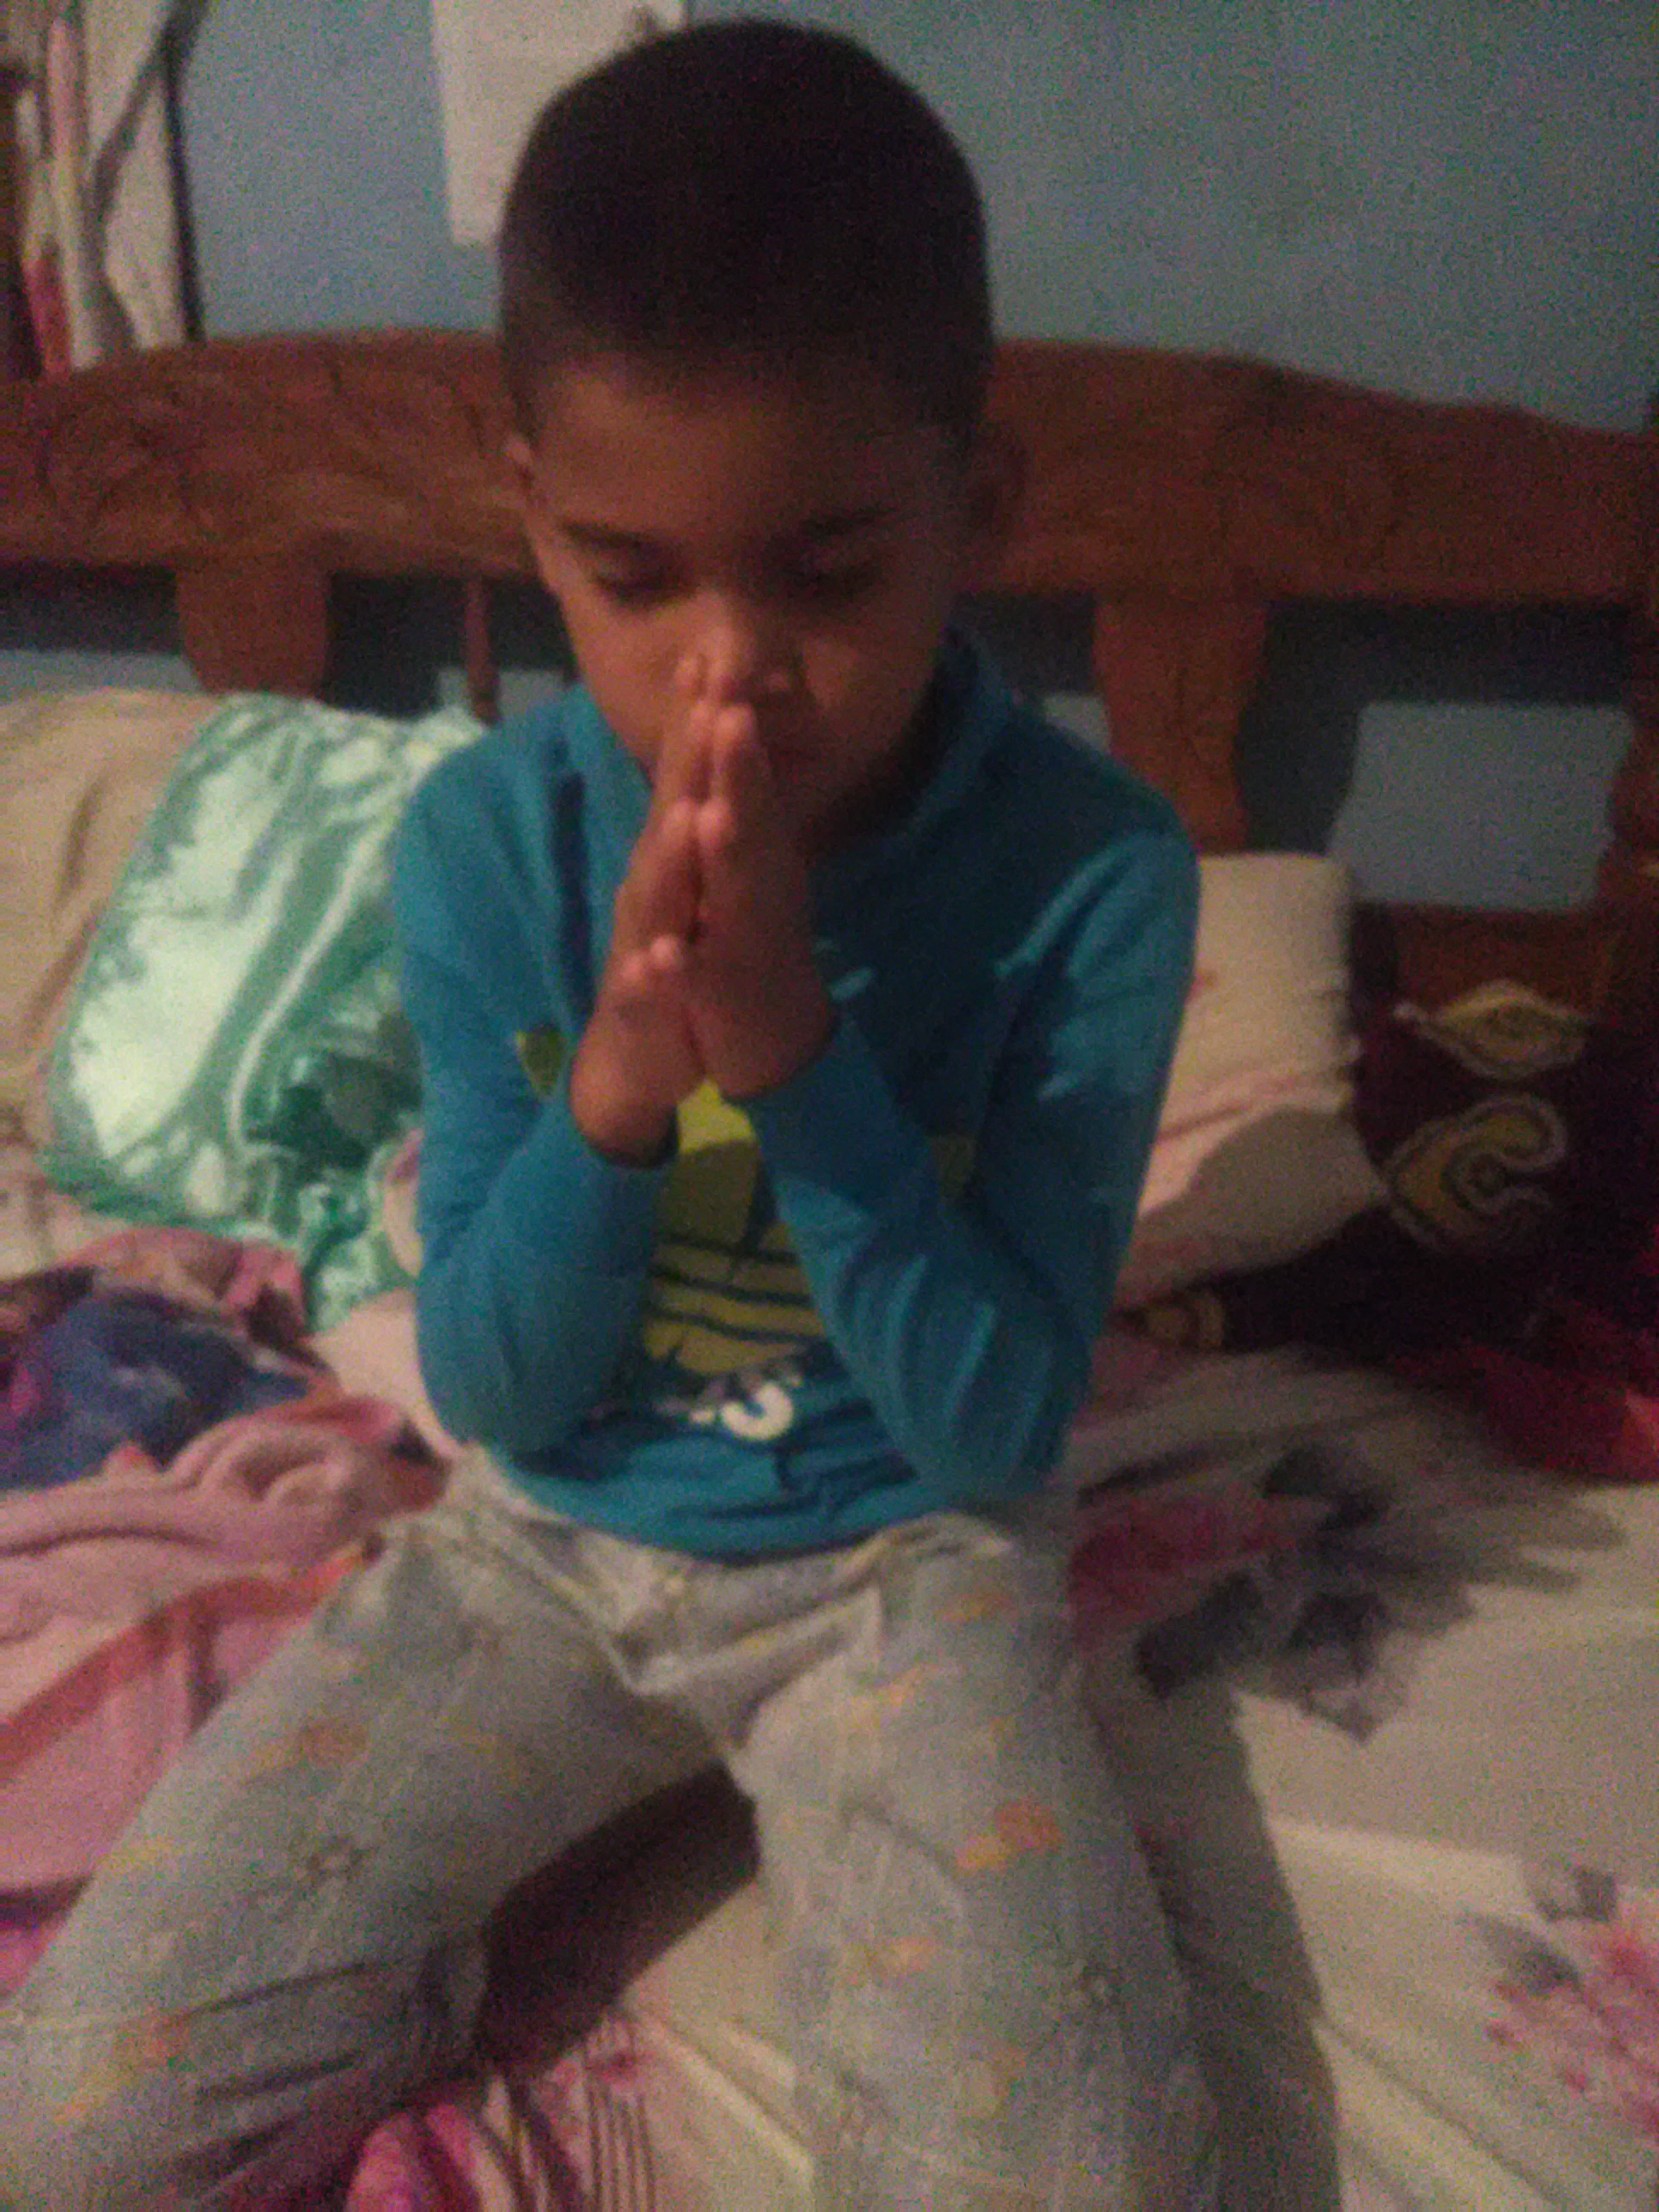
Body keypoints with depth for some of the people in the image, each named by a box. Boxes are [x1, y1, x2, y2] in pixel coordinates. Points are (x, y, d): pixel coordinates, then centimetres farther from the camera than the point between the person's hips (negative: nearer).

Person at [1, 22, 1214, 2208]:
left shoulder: (1093, 867, -18)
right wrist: (615, 1089, -29)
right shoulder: (488, 838, -13)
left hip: (901, 1561, -1)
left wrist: (797, 1050, -30)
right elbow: (491, 1394, -9)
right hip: (548, 1538, 2)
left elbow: (995, 1425, -16)